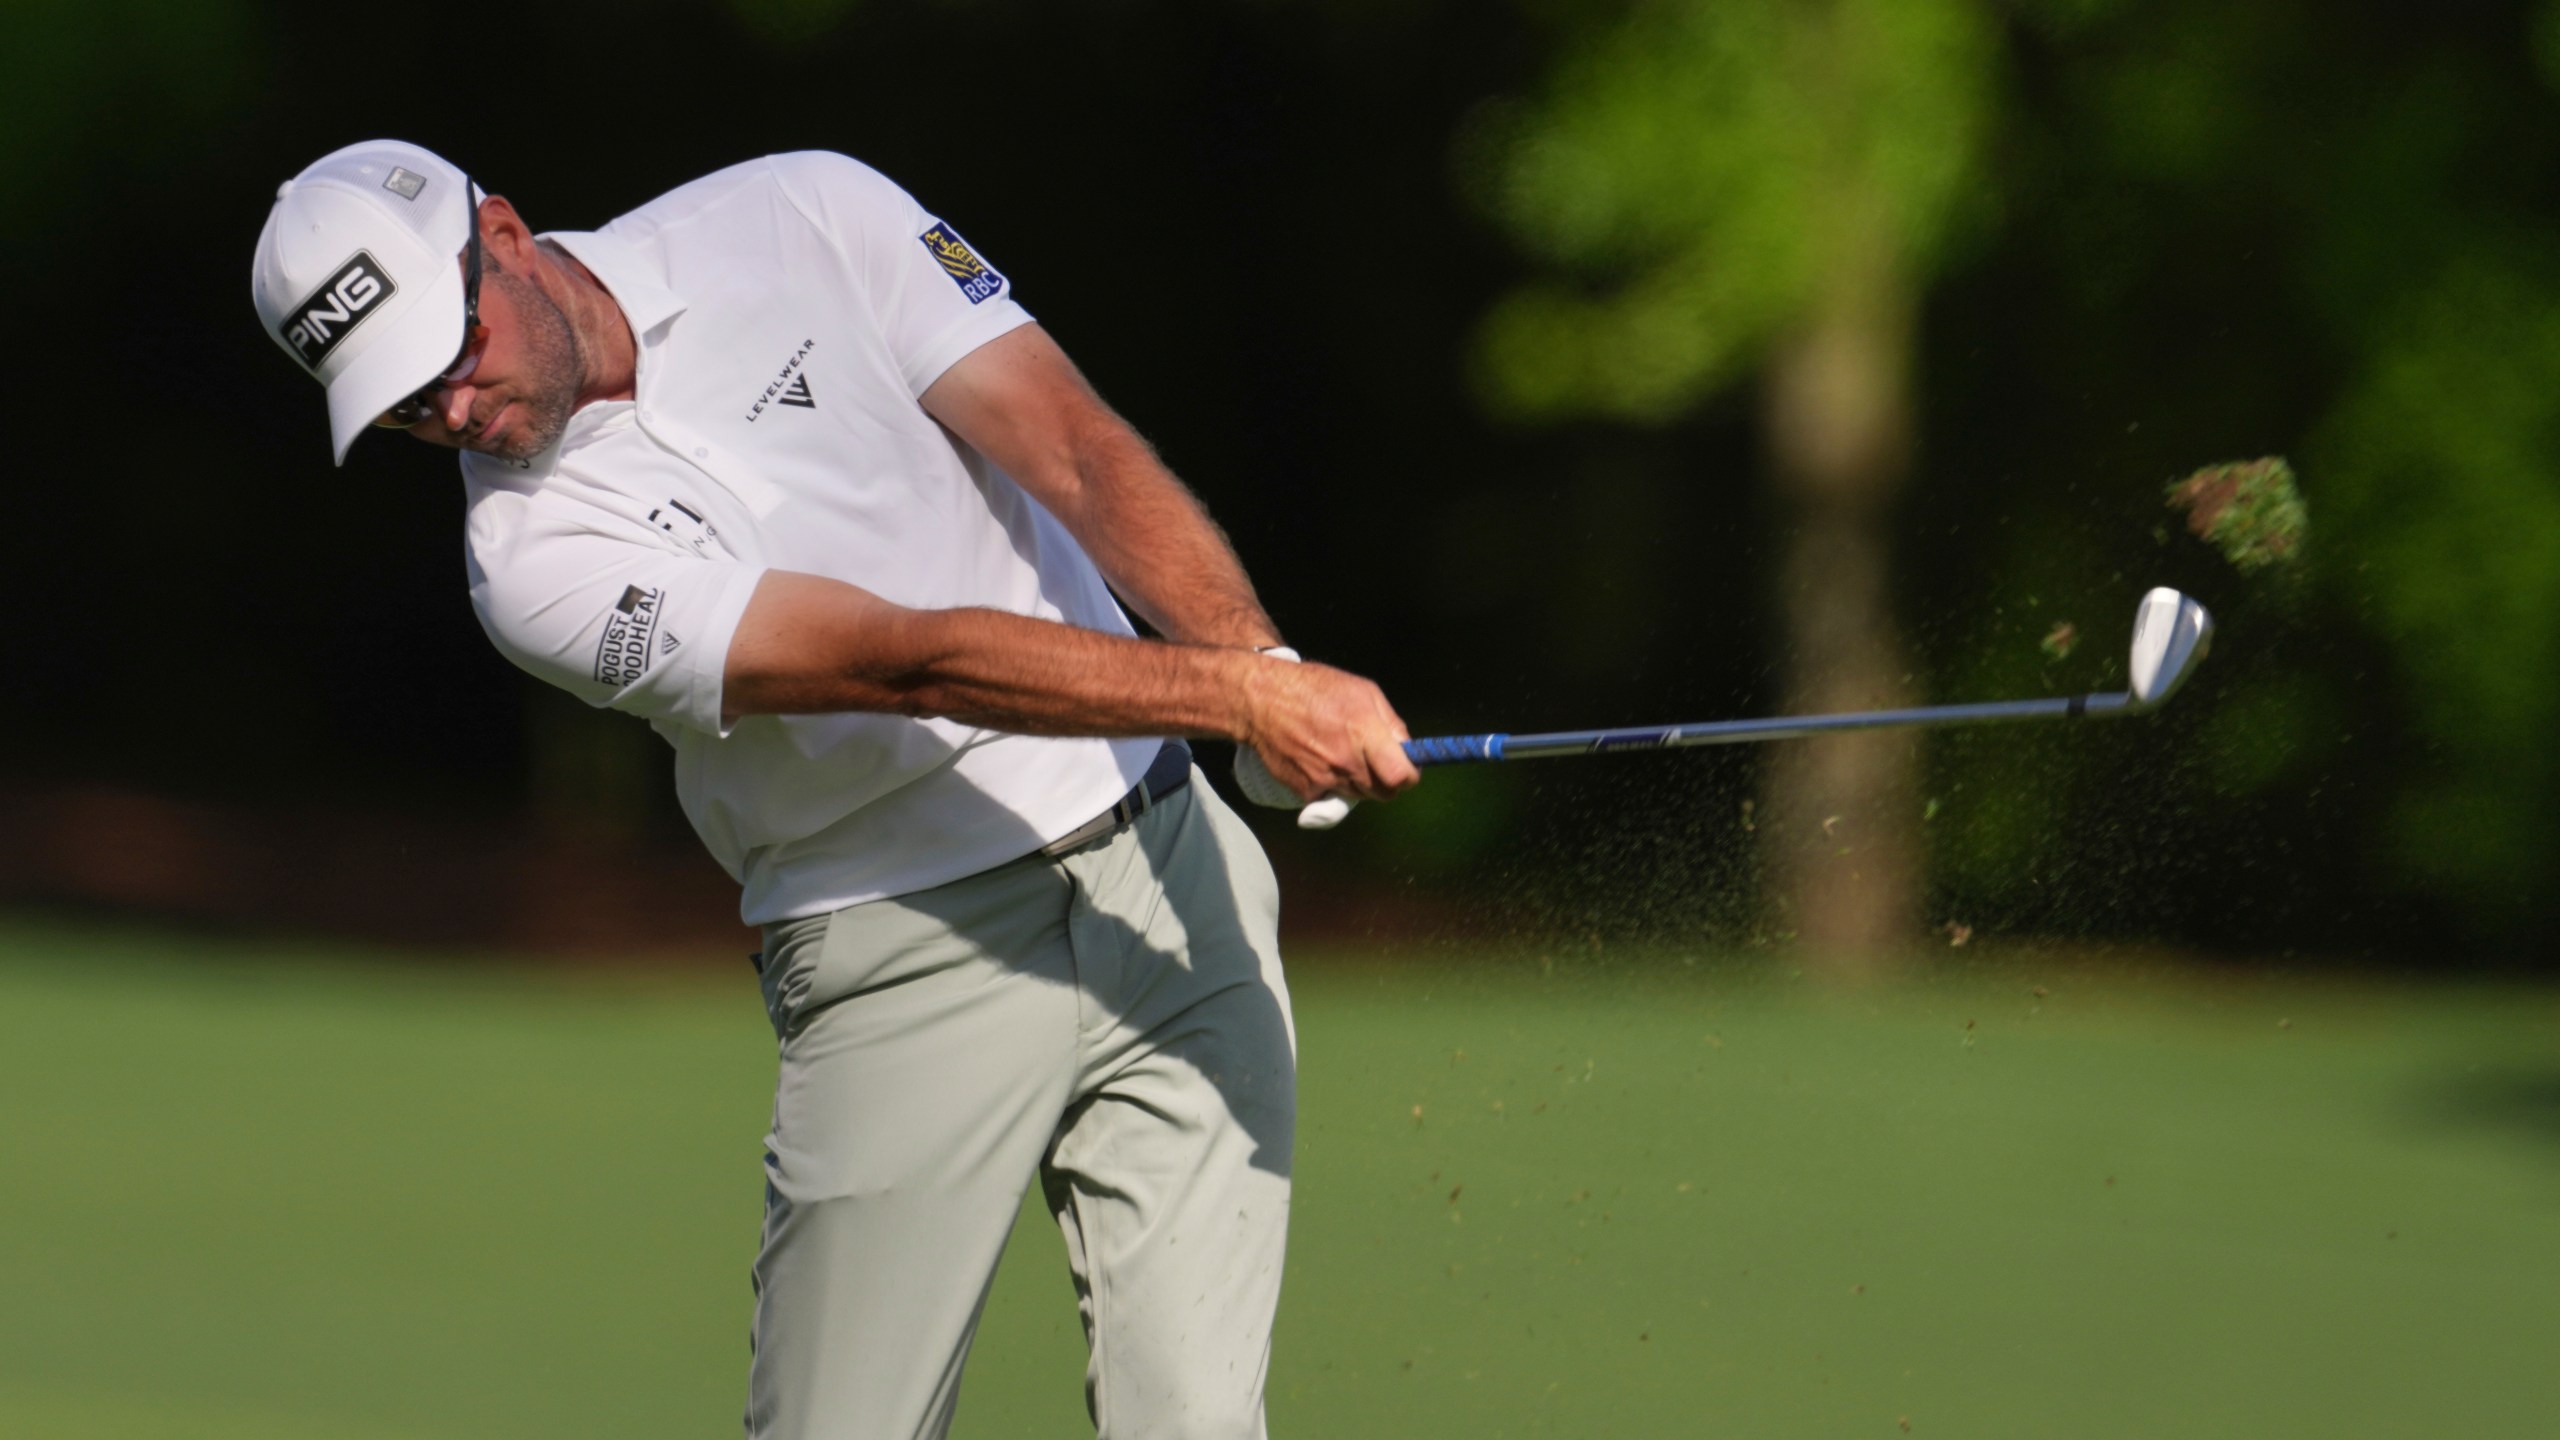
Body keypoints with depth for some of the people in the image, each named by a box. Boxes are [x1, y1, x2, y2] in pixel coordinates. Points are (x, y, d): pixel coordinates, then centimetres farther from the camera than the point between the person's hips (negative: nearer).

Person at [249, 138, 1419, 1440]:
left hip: (1161, 861, 2)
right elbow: (911, 662, -22)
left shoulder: (810, 221, -1)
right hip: (904, 966, -2)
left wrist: (1263, 660, -27)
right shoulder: (535, 560, -11)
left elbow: (1079, 453, -9)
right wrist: (1240, 697, -31)